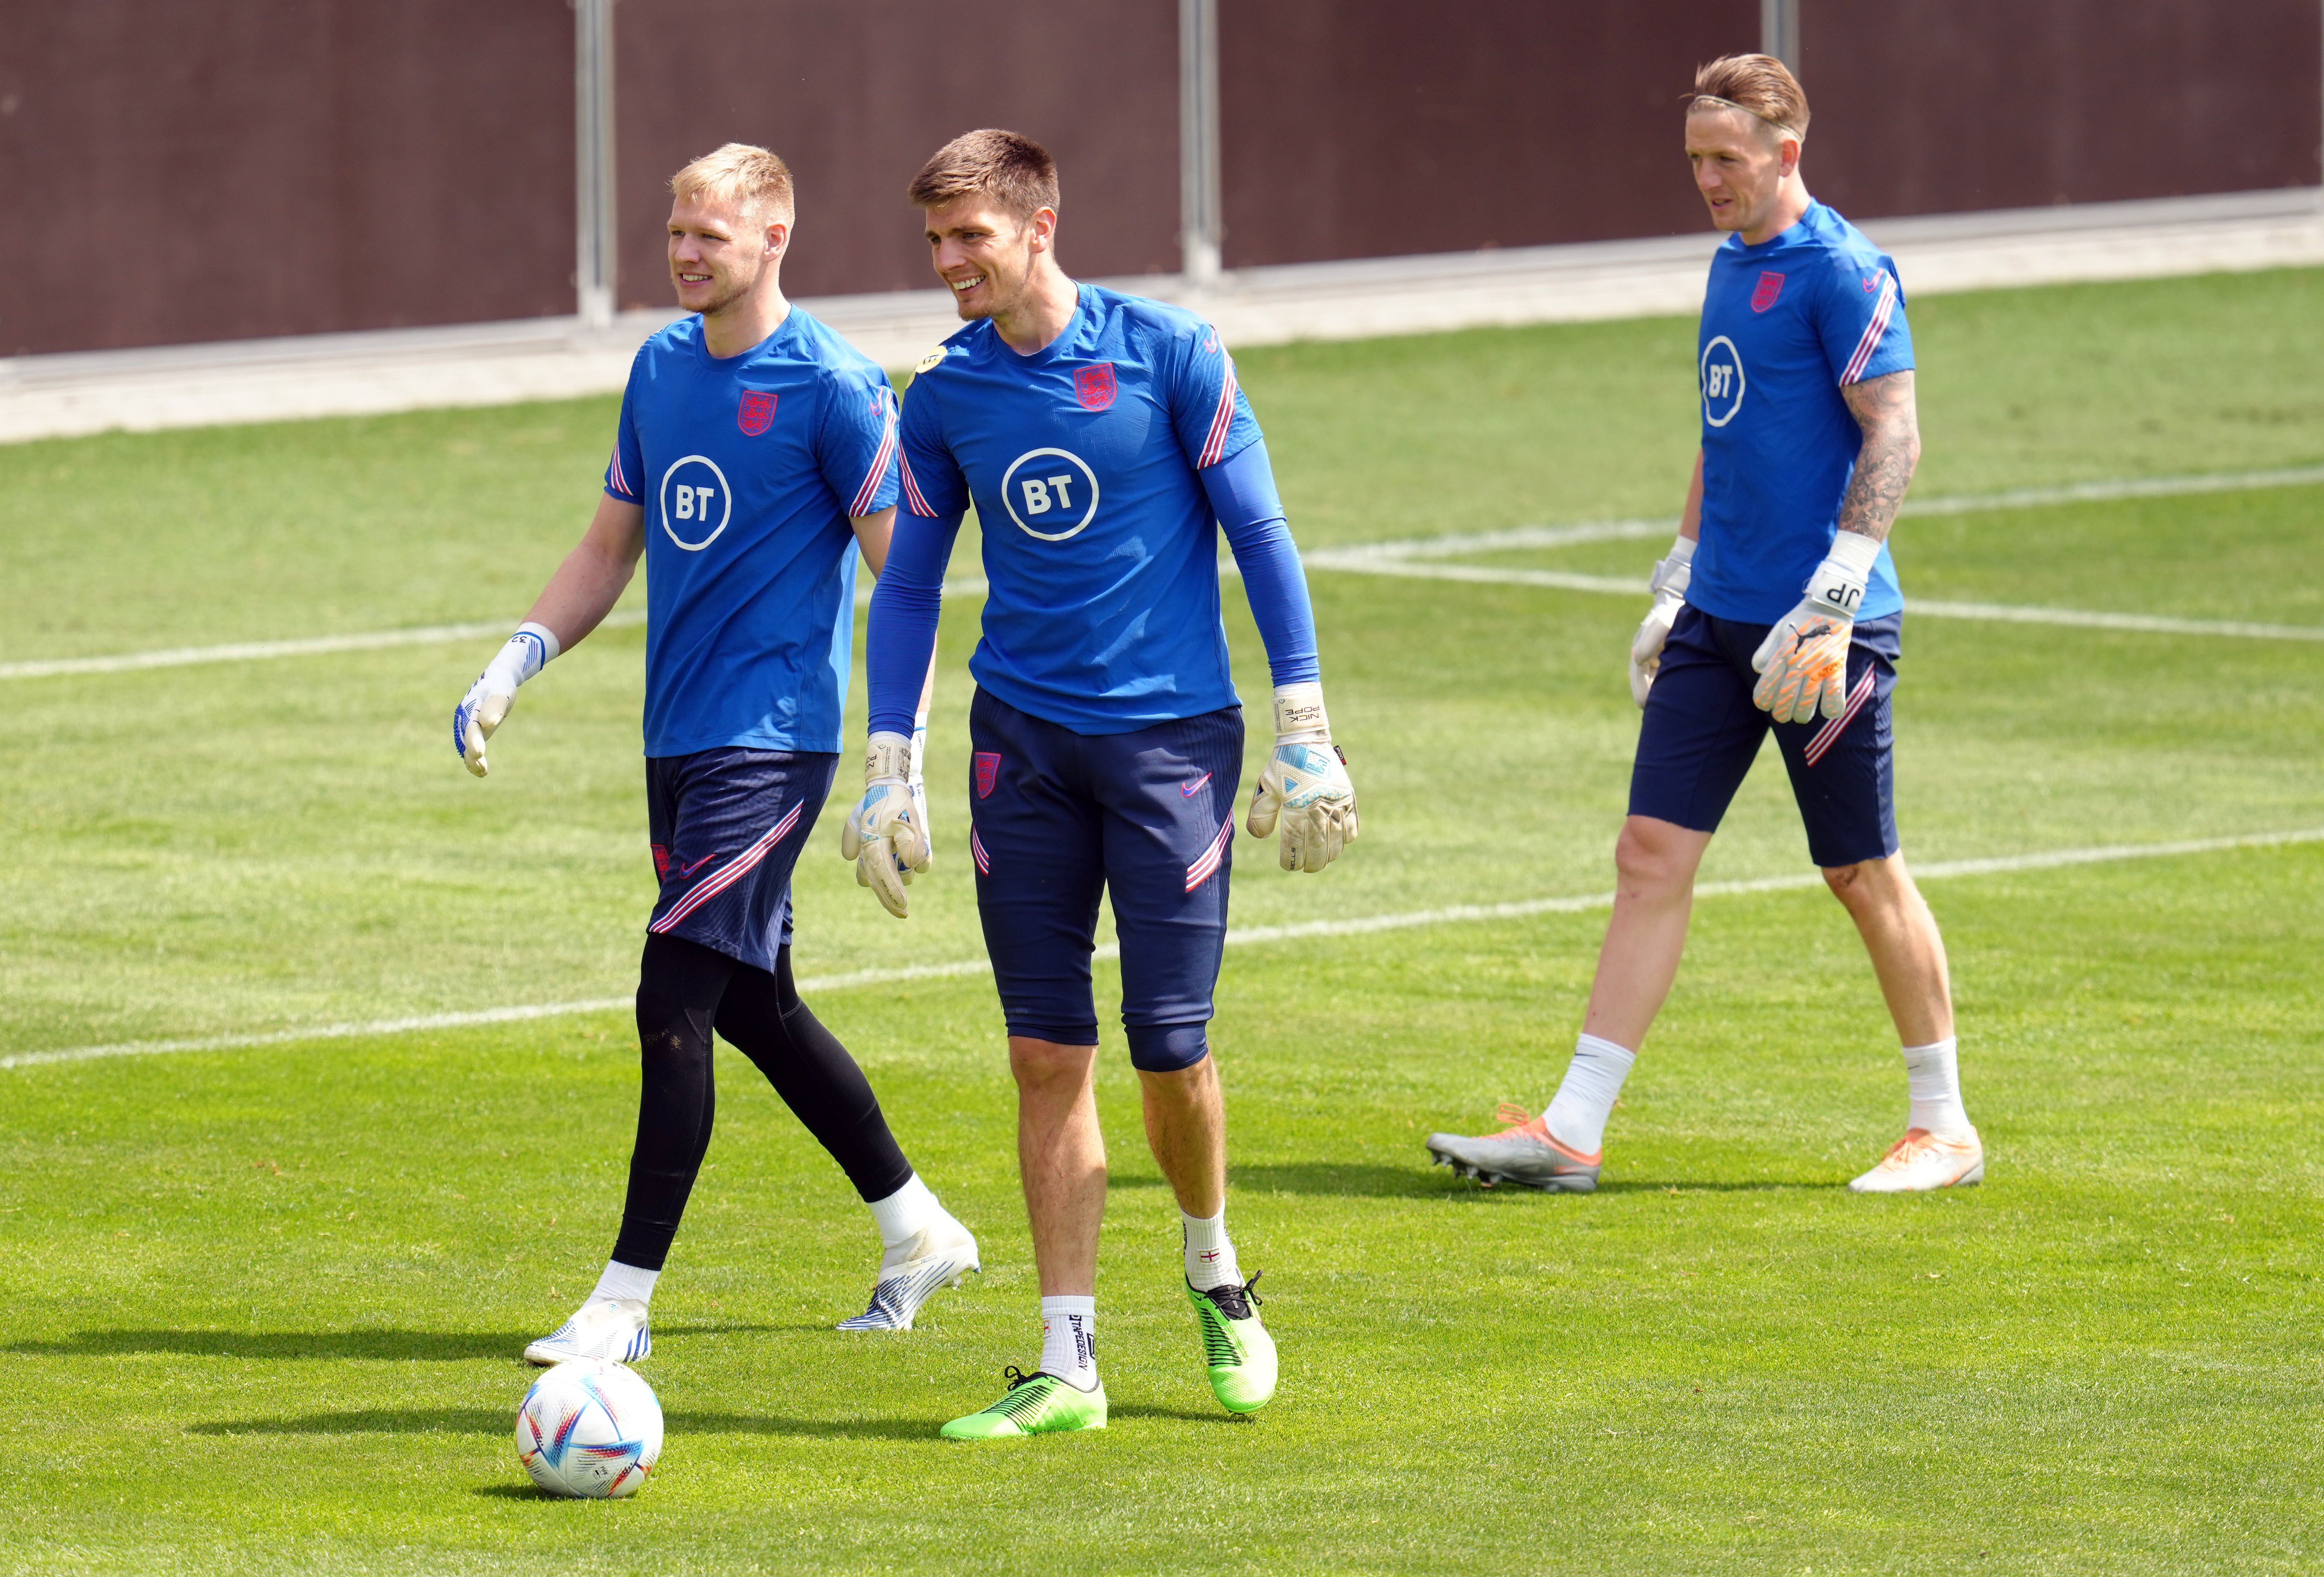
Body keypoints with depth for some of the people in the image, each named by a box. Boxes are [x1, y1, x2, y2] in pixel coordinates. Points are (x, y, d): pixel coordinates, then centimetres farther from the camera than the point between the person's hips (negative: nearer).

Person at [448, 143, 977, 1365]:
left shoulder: (832, 387, -10)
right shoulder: (661, 369, 11)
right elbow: (610, 548, 21)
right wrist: (515, 665, 7)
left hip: (770, 743, -8)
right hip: (676, 739, 8)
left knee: (676, 1001, -14)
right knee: (754, 1008, 16)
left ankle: (626, 1300, -11)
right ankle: (916, 1230, 32)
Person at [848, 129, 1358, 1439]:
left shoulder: (1168, 353, -7)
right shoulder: (947, 395, 5)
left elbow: (1260, 533, -3)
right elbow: (911, 581, 13)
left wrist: (1305, 730, -6)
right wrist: (888, 766, 7)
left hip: (1171, 730, -3)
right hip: (1023, 739, 3)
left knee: (1170, 1043, -5)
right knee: (1048, 1052, 0)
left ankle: (1216, 1270, 25)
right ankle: (1069, 1367, 4)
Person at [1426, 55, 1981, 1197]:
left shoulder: (1840, 272, -12)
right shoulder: (1732, 264, 15)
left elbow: (1894, 438, -16)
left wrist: (1828, 607, -21)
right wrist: (1677, 581, 23)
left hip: (1824, 630, -8)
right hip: (1720, 620, 8)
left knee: (1864, 876, 2)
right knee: (1651, 855, 1)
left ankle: (1944, 1128, 16)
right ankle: (1571, 1134, 0)